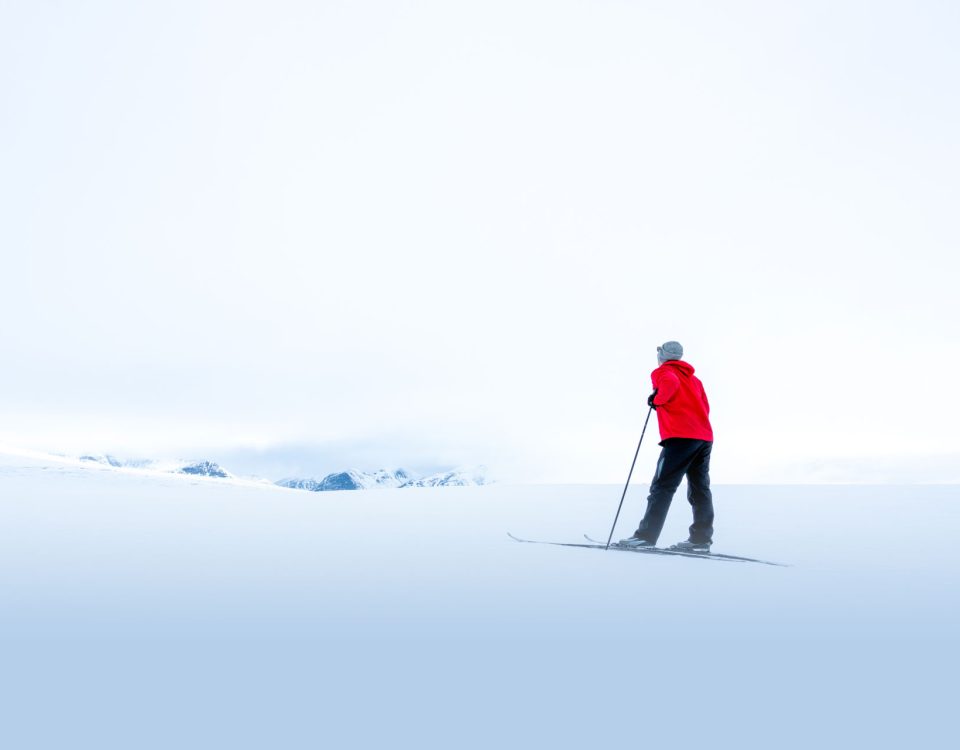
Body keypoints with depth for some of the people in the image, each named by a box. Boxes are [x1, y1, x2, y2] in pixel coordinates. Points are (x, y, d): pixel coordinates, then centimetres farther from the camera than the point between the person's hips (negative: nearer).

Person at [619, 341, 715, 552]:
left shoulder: (663, 372, 5)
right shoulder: (693, 378, 26)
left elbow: (670, 383, -19)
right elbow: (705, 408, 22)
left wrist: (657, 400, -5)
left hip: (681, 437, -7)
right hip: (704, 437, 7)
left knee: (662, 487, -9)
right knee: (699, 489, 7)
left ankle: (646, 536, -12)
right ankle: (701, 539, 5)